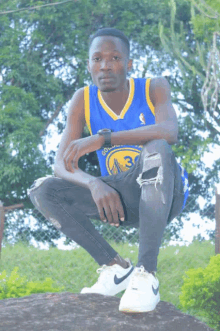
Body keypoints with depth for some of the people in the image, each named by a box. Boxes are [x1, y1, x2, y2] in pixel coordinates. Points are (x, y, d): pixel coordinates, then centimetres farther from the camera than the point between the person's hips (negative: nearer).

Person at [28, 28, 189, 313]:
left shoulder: (154, 88, -13)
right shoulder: (83, 100, -5)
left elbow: (170, 132, -34)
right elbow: (61, 164, -13)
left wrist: (102, 138, -42)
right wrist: (95, 185, -35)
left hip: (165, 197, -4)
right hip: (119, 202, 4)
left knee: (157, 149, -36)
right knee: (42, 191, -15)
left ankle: (147, 274, -38)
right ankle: (116, 267, -12)